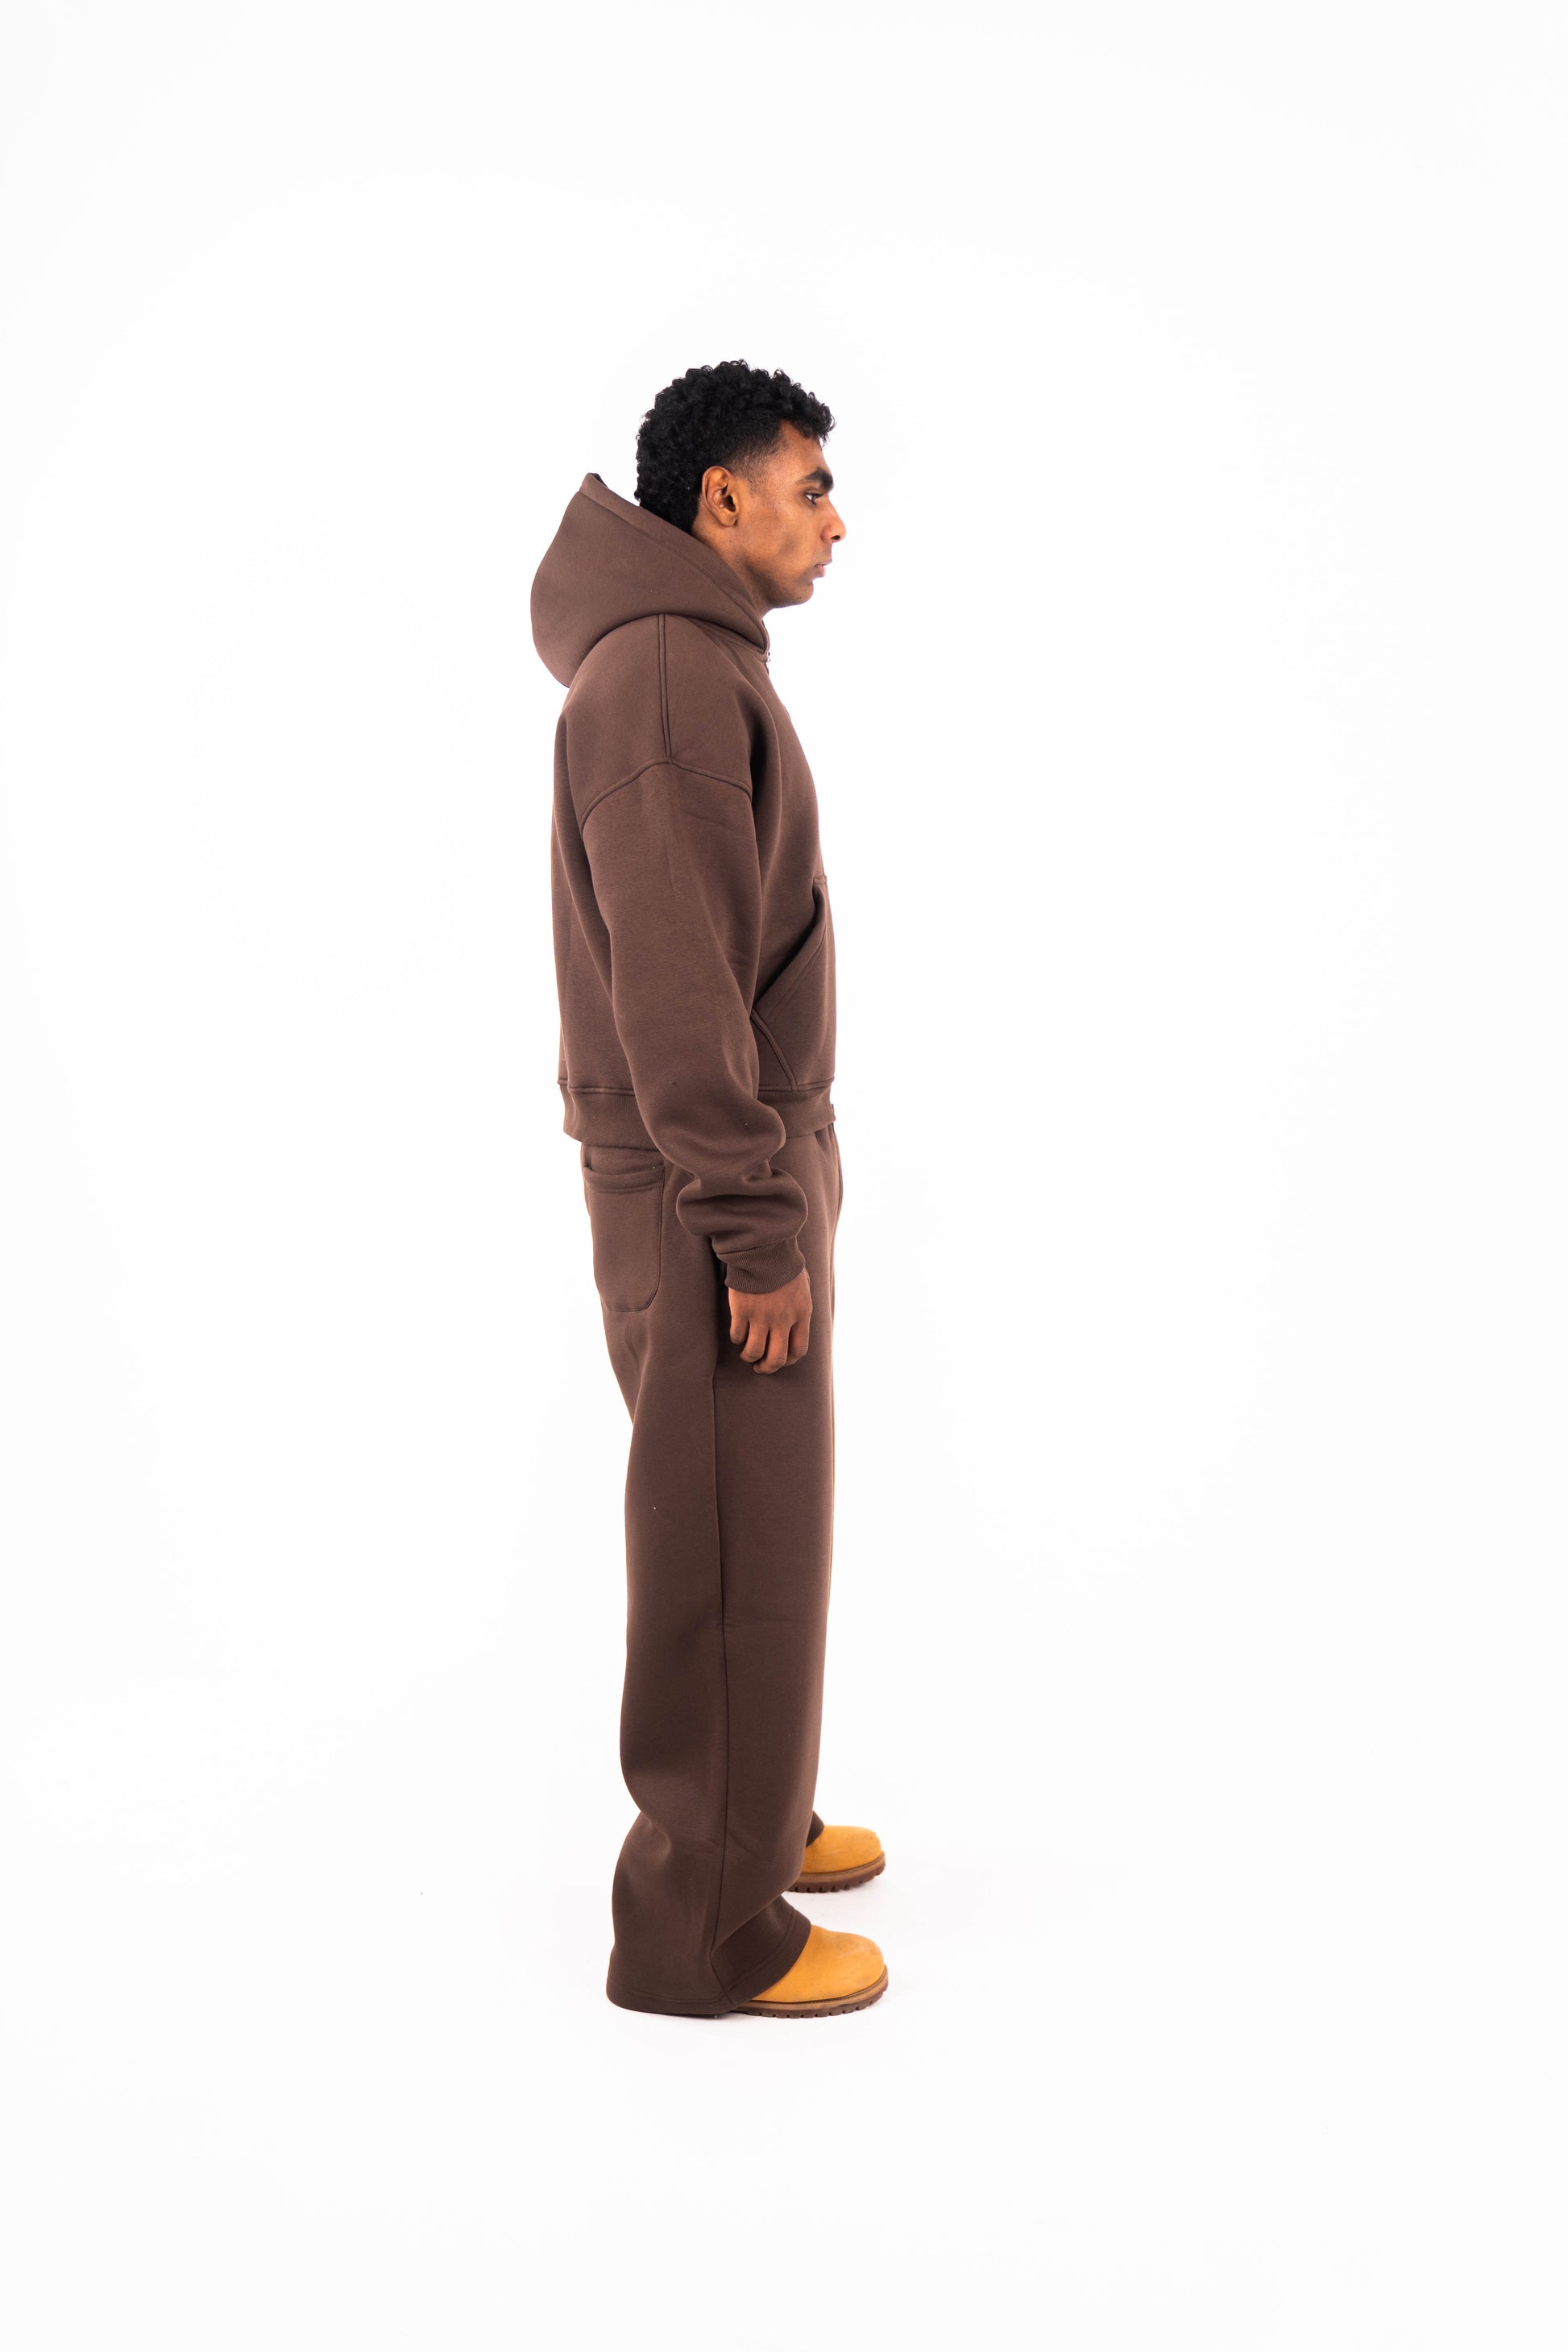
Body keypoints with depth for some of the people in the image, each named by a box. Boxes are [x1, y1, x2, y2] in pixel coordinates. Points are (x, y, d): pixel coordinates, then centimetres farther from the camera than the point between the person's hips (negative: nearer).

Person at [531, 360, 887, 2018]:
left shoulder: (705, 666, 15)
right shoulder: (662, 677, -17)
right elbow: (673, 982, -23)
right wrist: (758, 1227, -22)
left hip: (756, 1150, 10)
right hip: (702, 1192, -10)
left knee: (763, 1517, 18)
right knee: (733, 1546, -2)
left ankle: (759, 1817, 33)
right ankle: (705, 1925, 10)